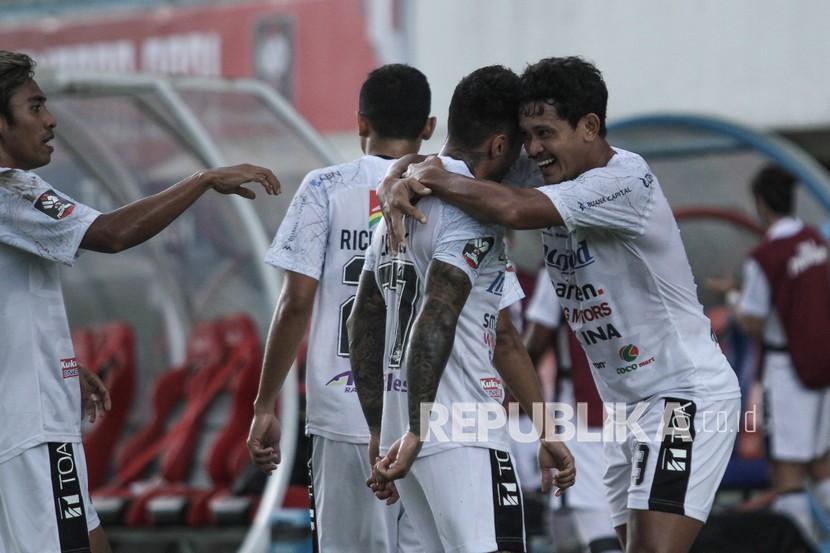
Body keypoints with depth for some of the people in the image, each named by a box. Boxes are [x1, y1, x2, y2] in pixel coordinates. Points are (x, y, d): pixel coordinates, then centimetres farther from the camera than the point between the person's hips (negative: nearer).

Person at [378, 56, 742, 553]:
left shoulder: (625, 180, -20)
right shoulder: (551, 183, 5)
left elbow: (513, 209, -33)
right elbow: (429, 166, 8)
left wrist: (430, 178, -19)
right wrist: (398, 183, -16)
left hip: (685, 394, -9)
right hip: (628, 404, 9)